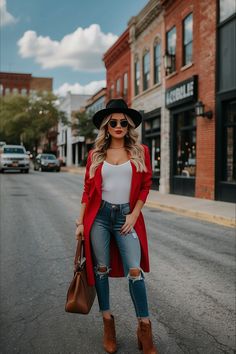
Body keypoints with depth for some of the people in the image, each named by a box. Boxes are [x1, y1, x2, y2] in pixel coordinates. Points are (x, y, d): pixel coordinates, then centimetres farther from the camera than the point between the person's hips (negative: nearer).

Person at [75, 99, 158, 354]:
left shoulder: (140, 152, 3)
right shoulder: (96, 154, 4)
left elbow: (145, 185, 4)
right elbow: (88, 189, 6)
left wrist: (134, 215, -5)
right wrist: (80, 222, 4)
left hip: (126, 216, -1)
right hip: (99, 215, 1)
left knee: (135, 271, -7)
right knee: (101, 269, 7)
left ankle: (144, 328, 9)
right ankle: (107, 321, 24)